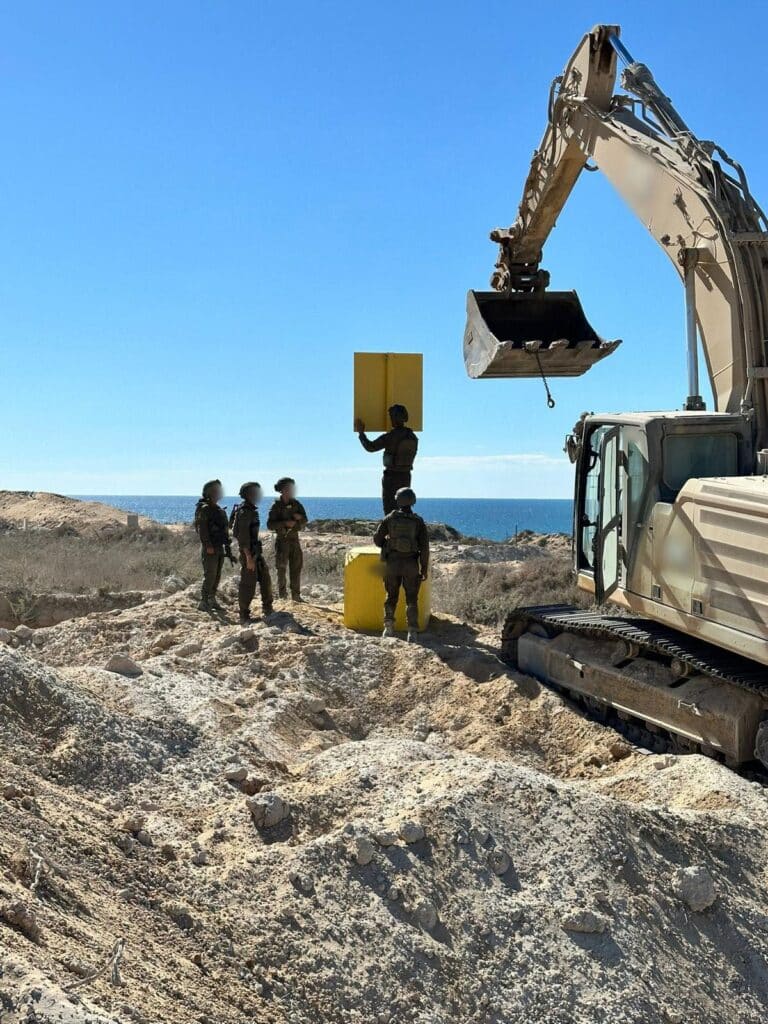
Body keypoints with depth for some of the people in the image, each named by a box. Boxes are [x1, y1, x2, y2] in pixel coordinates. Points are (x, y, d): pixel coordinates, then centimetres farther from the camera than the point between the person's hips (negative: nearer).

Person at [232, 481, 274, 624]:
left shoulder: (252, 510, 13)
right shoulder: (244, 512, -17)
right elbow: (243, 536, -22)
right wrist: (248, 557, -25)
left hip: (256, 551, 10)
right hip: (248, 552, -10)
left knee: (265, 580, 13)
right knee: (248, 584, -4)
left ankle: (267, 610, 22)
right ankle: (244, 616, 3)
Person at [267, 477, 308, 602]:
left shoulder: (296, 504, 6)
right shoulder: (277, 506, -7)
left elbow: (305, 521, 10)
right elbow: (270, 525, -11)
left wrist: (299, 518, -12)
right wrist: (285, 523, -22)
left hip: (294, 539, 5)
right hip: (282, 540, -5)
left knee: (296, 568, 6)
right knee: (282, 568, 0)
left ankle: (296, 595, 14)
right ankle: (282, 595, 8)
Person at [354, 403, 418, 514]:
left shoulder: (390, 437, -16)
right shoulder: (413, 437, 2)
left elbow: (370, 447, -13)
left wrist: (361, 432, 1)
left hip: (391, 477, -6)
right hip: (406, 477, 6)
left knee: (390, 511, -1)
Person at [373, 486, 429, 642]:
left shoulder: (389, 518, 0)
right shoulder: (419, 521, -2)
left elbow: (377, 539, 5)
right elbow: (424, 546, -6)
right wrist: (424, 569, 0)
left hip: (392, 563, 0)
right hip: (411, 564, 0)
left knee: (391, 596, 15)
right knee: (411, 599, 8)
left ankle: (389, 626, 2)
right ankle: (412, 632, 2)